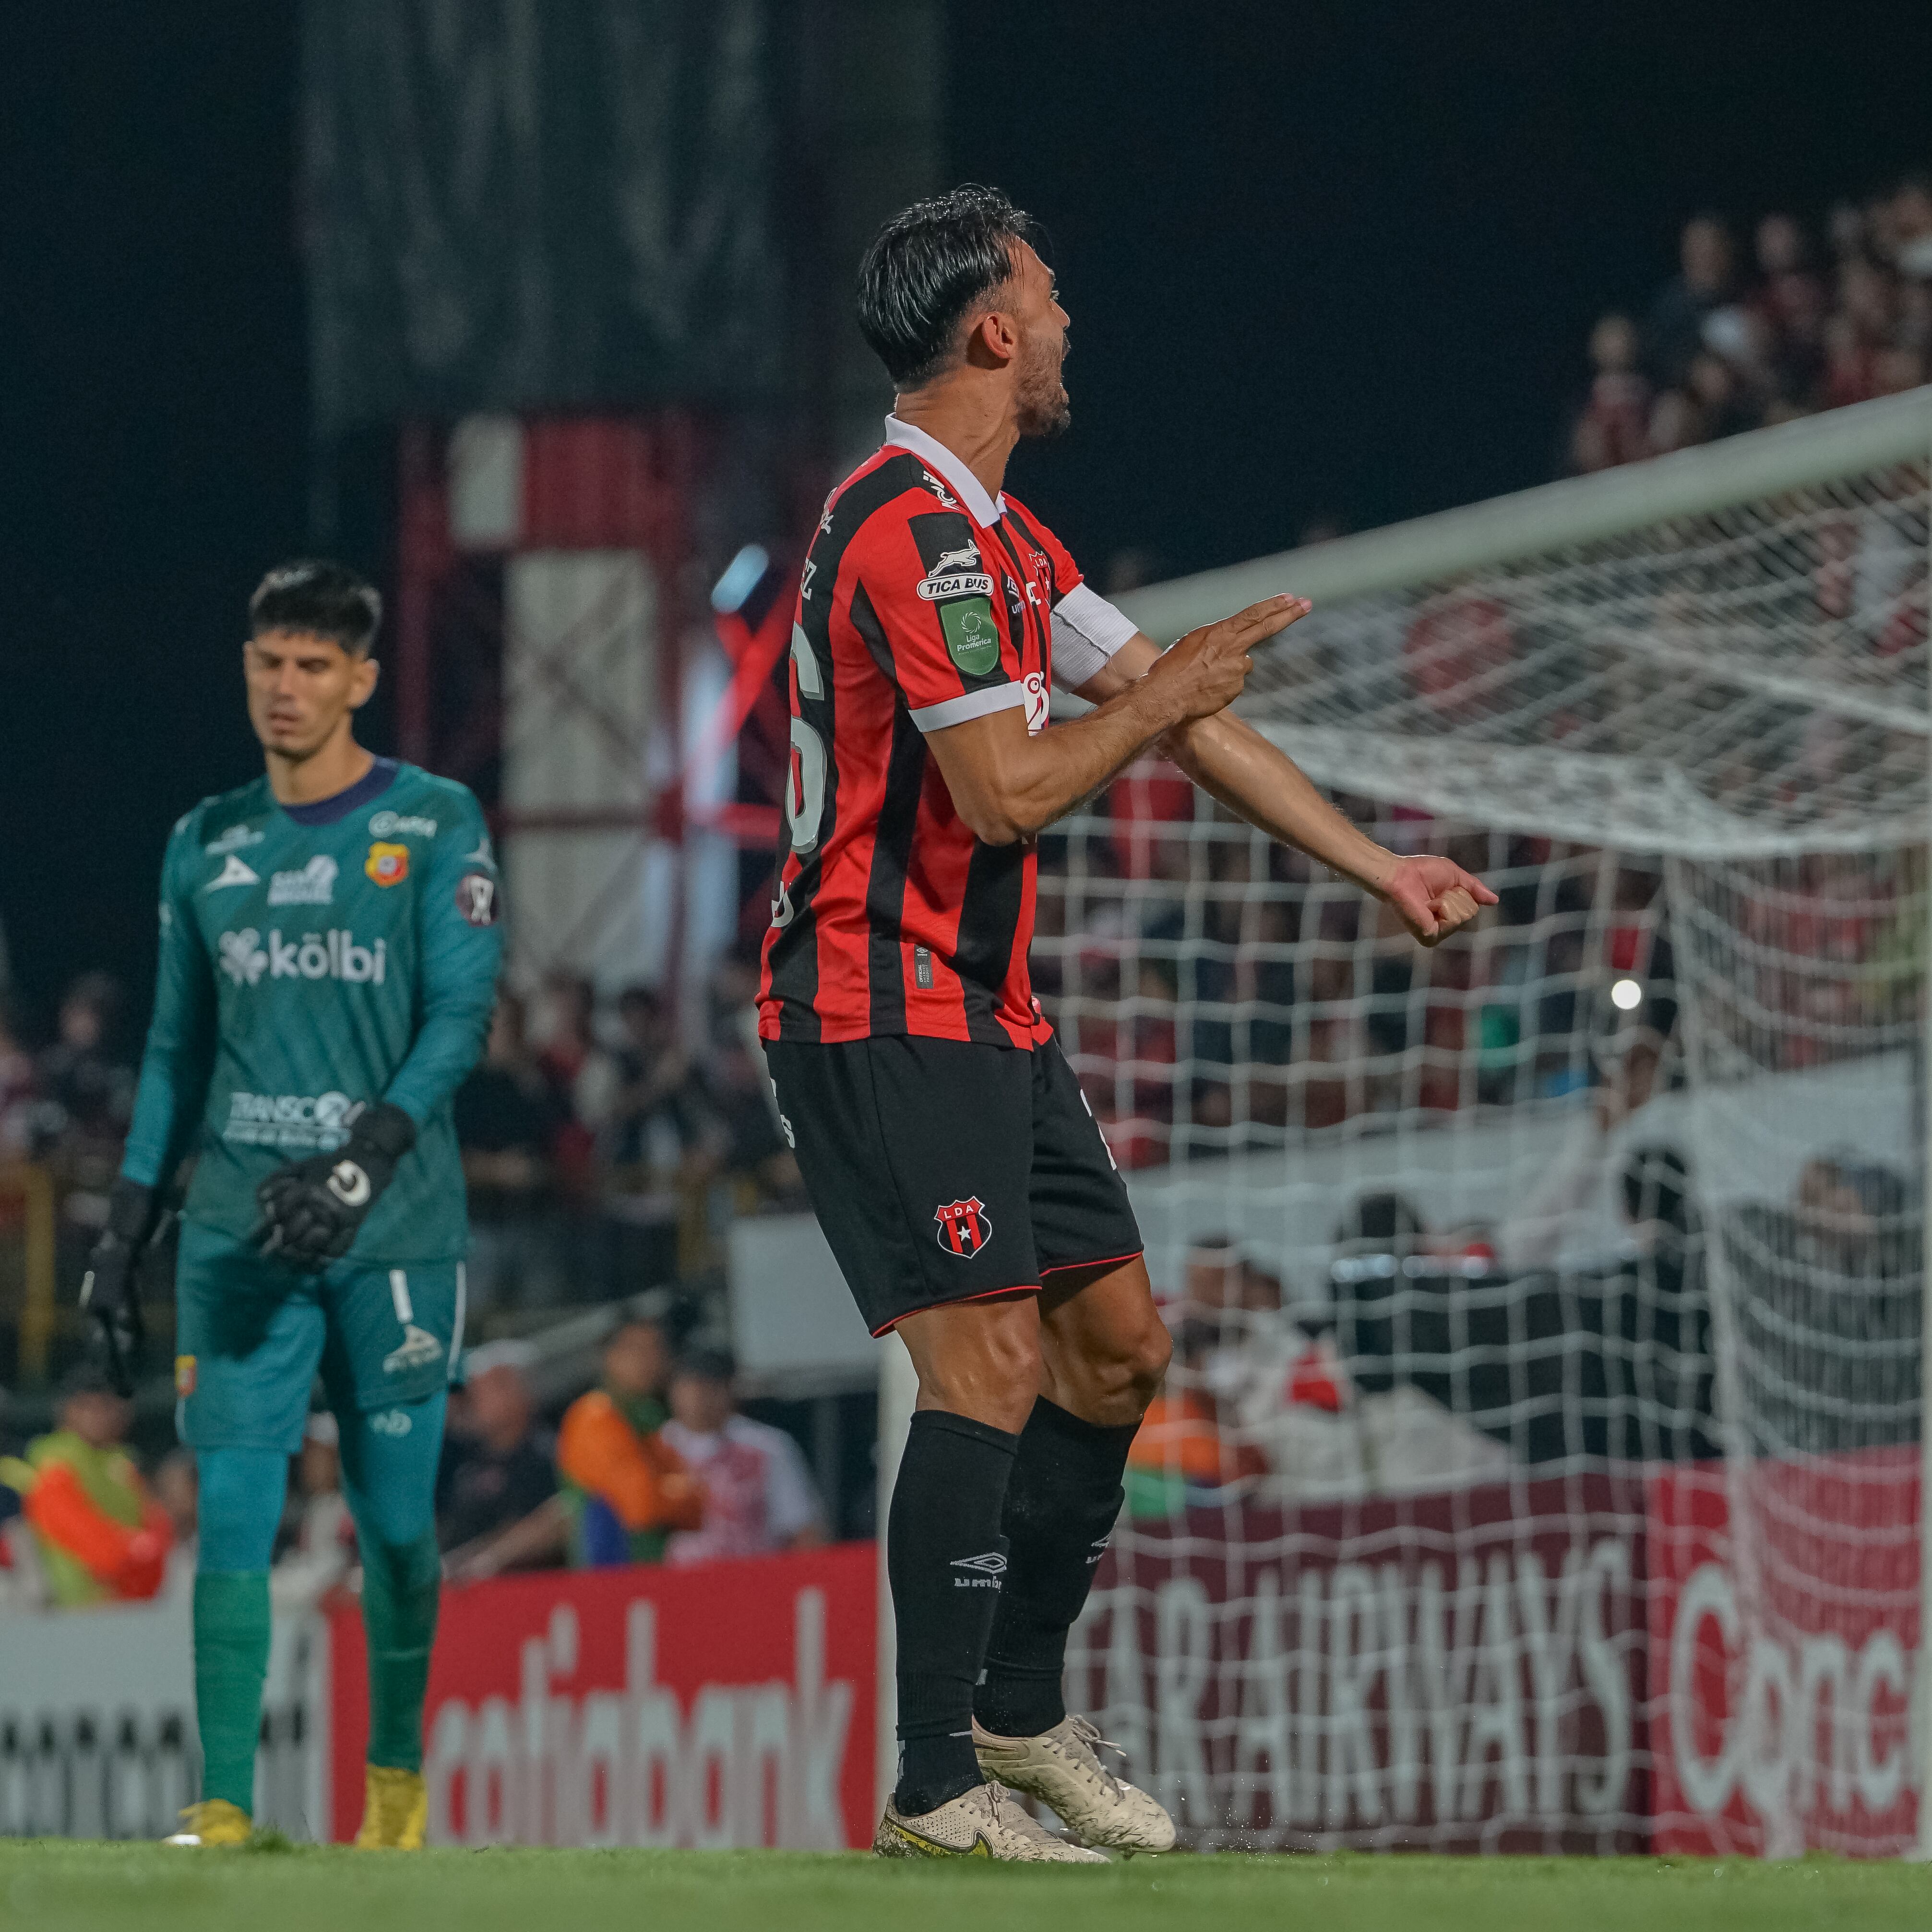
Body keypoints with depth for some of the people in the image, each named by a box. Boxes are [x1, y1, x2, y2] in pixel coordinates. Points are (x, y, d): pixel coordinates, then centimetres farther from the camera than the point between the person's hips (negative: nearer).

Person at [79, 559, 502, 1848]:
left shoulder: (434, 826, 1)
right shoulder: (208, 846, 13)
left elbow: (461, 1016, -7)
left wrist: (366, 1159, -21)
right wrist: (127, 1228, 10)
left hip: (394, 1224, -3)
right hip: (240, 1226, 3)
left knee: (394, 1514, 1)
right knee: (233, 1512, -8)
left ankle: (397, 1776, 21)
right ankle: (223, 1812, -12)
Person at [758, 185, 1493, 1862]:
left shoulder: (999, 534, 16)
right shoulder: (917, 535, -18)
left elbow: (1176, 708, 21)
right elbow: (1010, 793, -23)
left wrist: (1381, 869, 21)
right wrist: (1164, 696, -7)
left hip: (987, 1016, 10)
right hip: (884, 1017, -10)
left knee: (1118, 1344, 12)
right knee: (992, 1364, -16)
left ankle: (1021, 1710, 23)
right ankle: (937, 1789, -16)